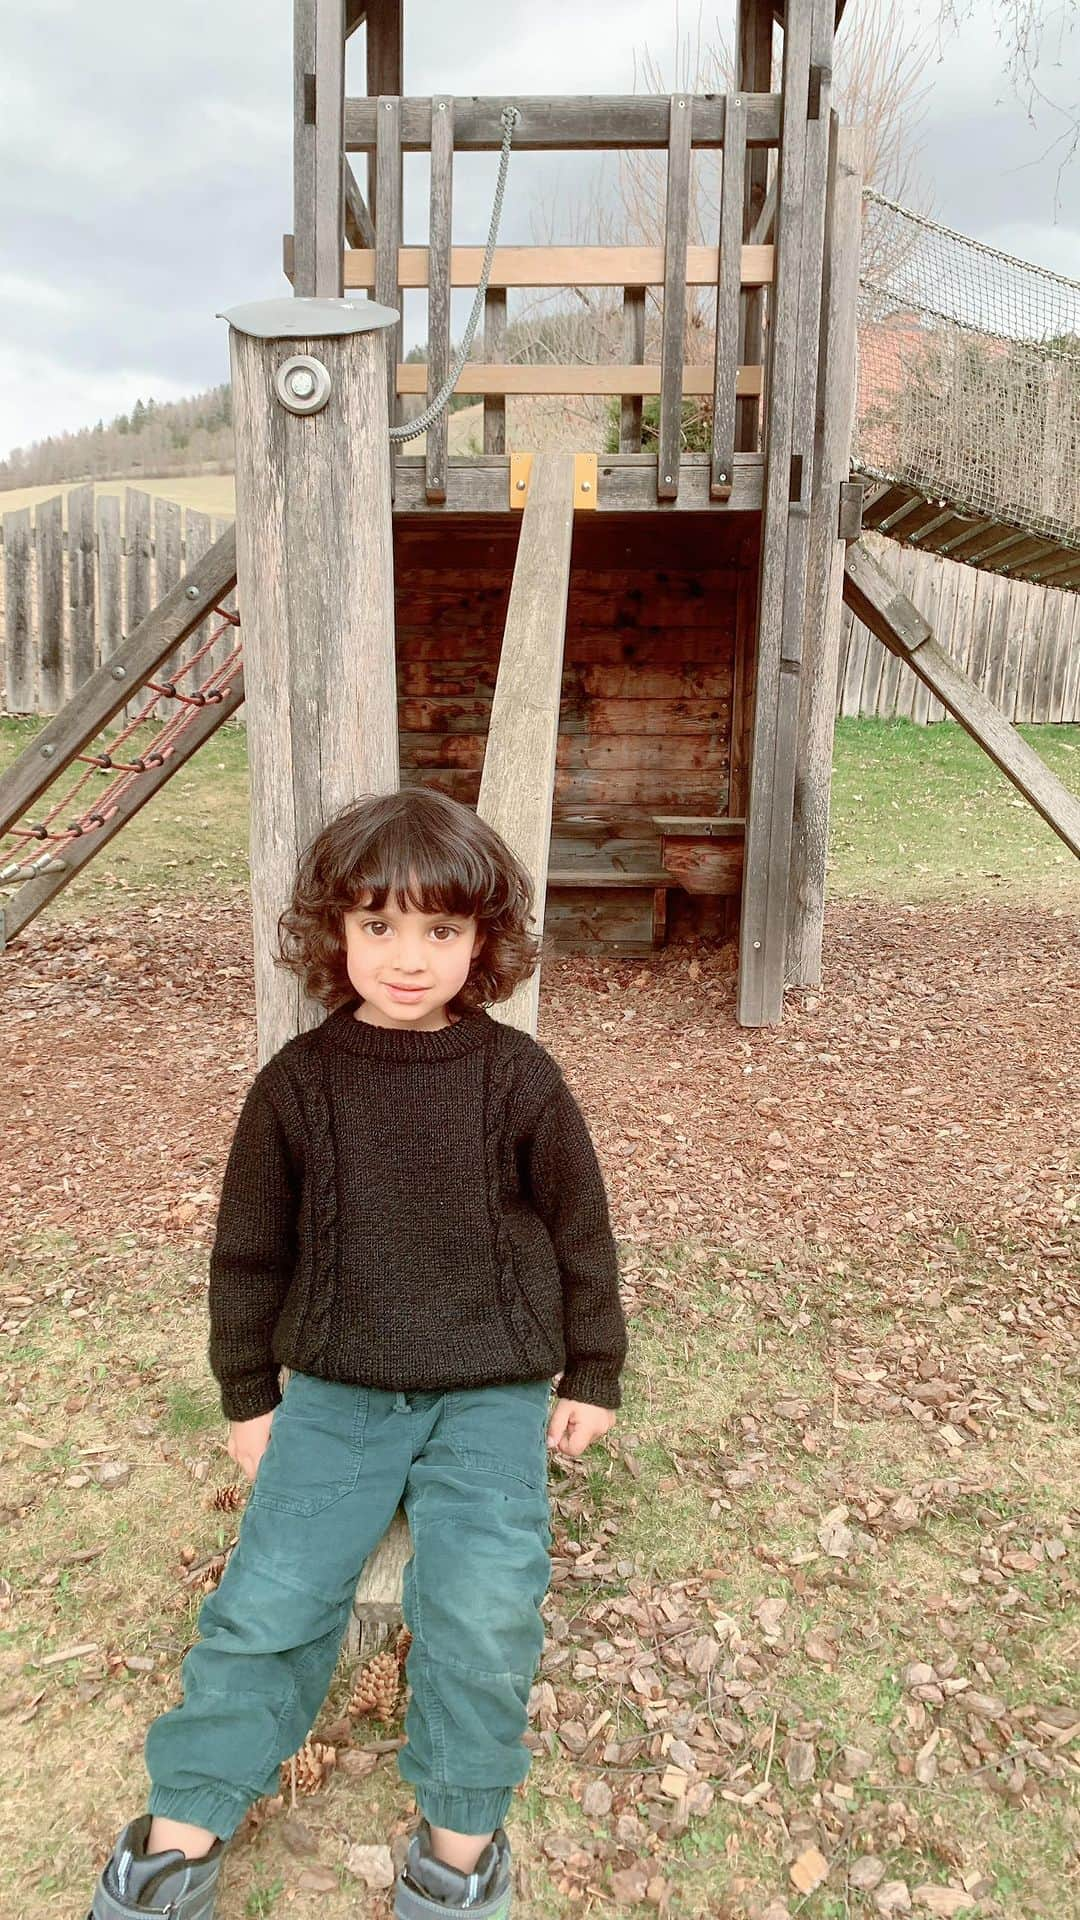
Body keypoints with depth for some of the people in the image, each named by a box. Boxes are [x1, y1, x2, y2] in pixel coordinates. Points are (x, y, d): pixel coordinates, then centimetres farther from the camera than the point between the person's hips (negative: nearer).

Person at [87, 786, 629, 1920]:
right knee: (266, 1596, -9)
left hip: (492, 1393, -1)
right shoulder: (297, 1084, -4)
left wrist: (592, 1375, 8)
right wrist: (247, 1395, 10)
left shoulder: (518, 1078, -7)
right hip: (334, 1391, 2)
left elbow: (580, 1227, 4)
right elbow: (248, 1250, 7)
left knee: (483, 1604, -17)